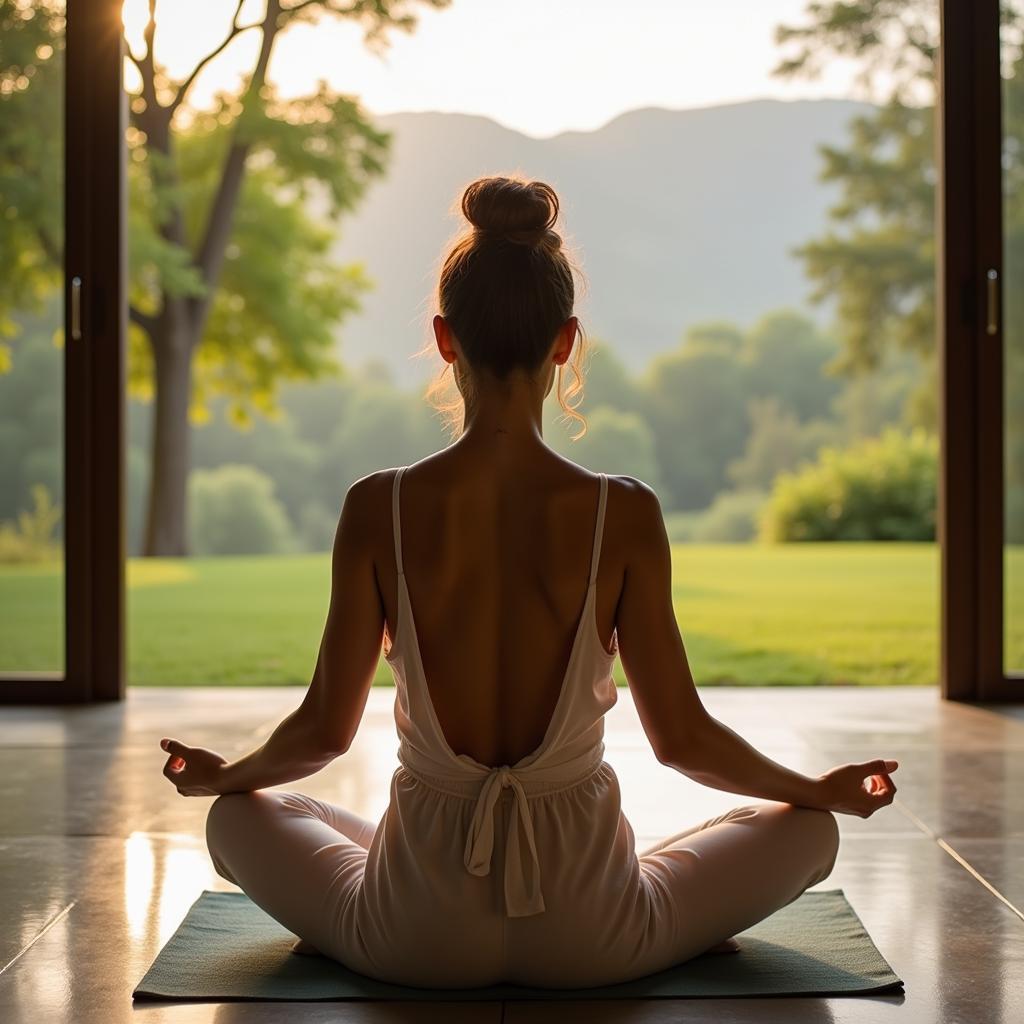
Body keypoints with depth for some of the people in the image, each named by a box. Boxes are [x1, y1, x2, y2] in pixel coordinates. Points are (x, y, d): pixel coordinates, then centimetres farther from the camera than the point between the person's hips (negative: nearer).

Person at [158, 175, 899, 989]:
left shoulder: (378, 509, -11)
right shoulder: (624, 514, -13)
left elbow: (326, 728, -3)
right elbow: (682, 738, -6)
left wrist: (223, 775, 19)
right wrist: (825, 790, 13)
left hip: (420, 937, 1)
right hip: (590, 937, -1)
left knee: (238, 817, 30)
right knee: (808, 828, 25)